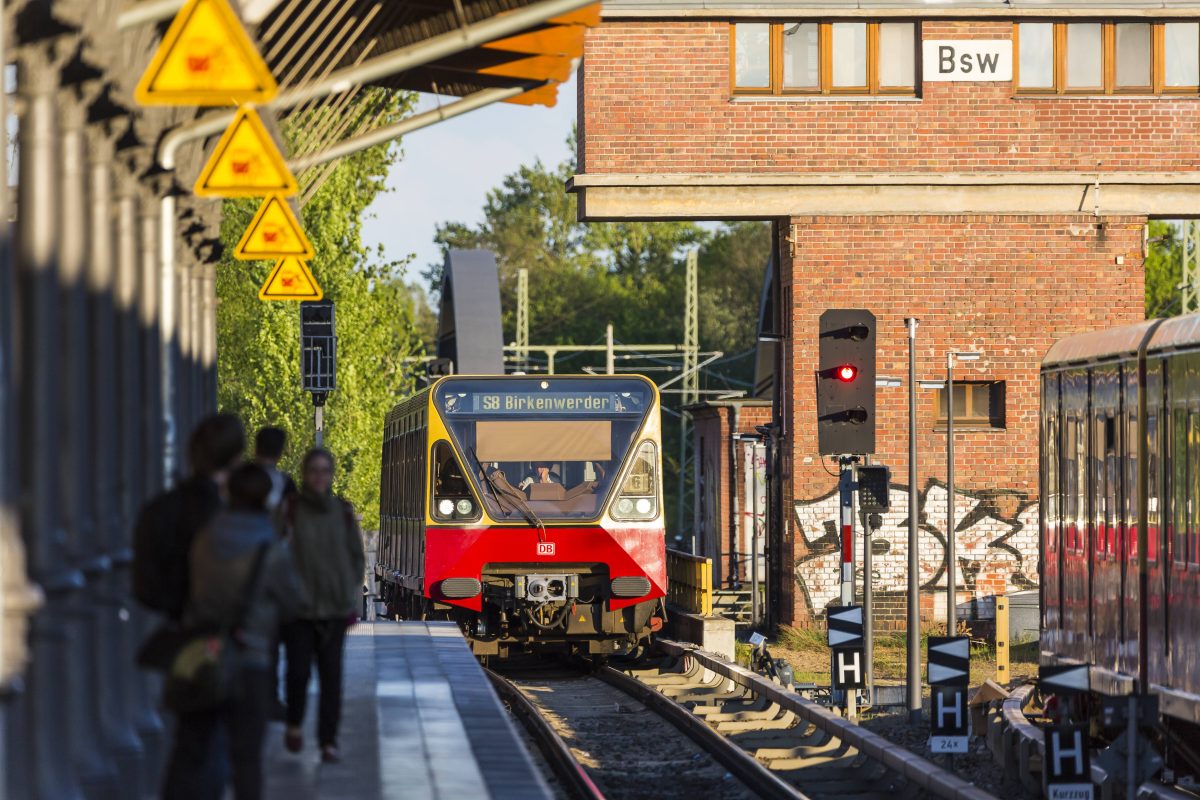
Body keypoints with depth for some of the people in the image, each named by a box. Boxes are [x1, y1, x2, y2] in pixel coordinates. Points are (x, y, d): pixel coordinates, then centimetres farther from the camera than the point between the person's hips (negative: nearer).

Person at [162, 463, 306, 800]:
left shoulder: (205, 539, -3)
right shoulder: (272, 551, -15)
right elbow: (292, 601, 0)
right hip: (246, 664, -4)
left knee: (189, 752, 9)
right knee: (245, 757, 6)